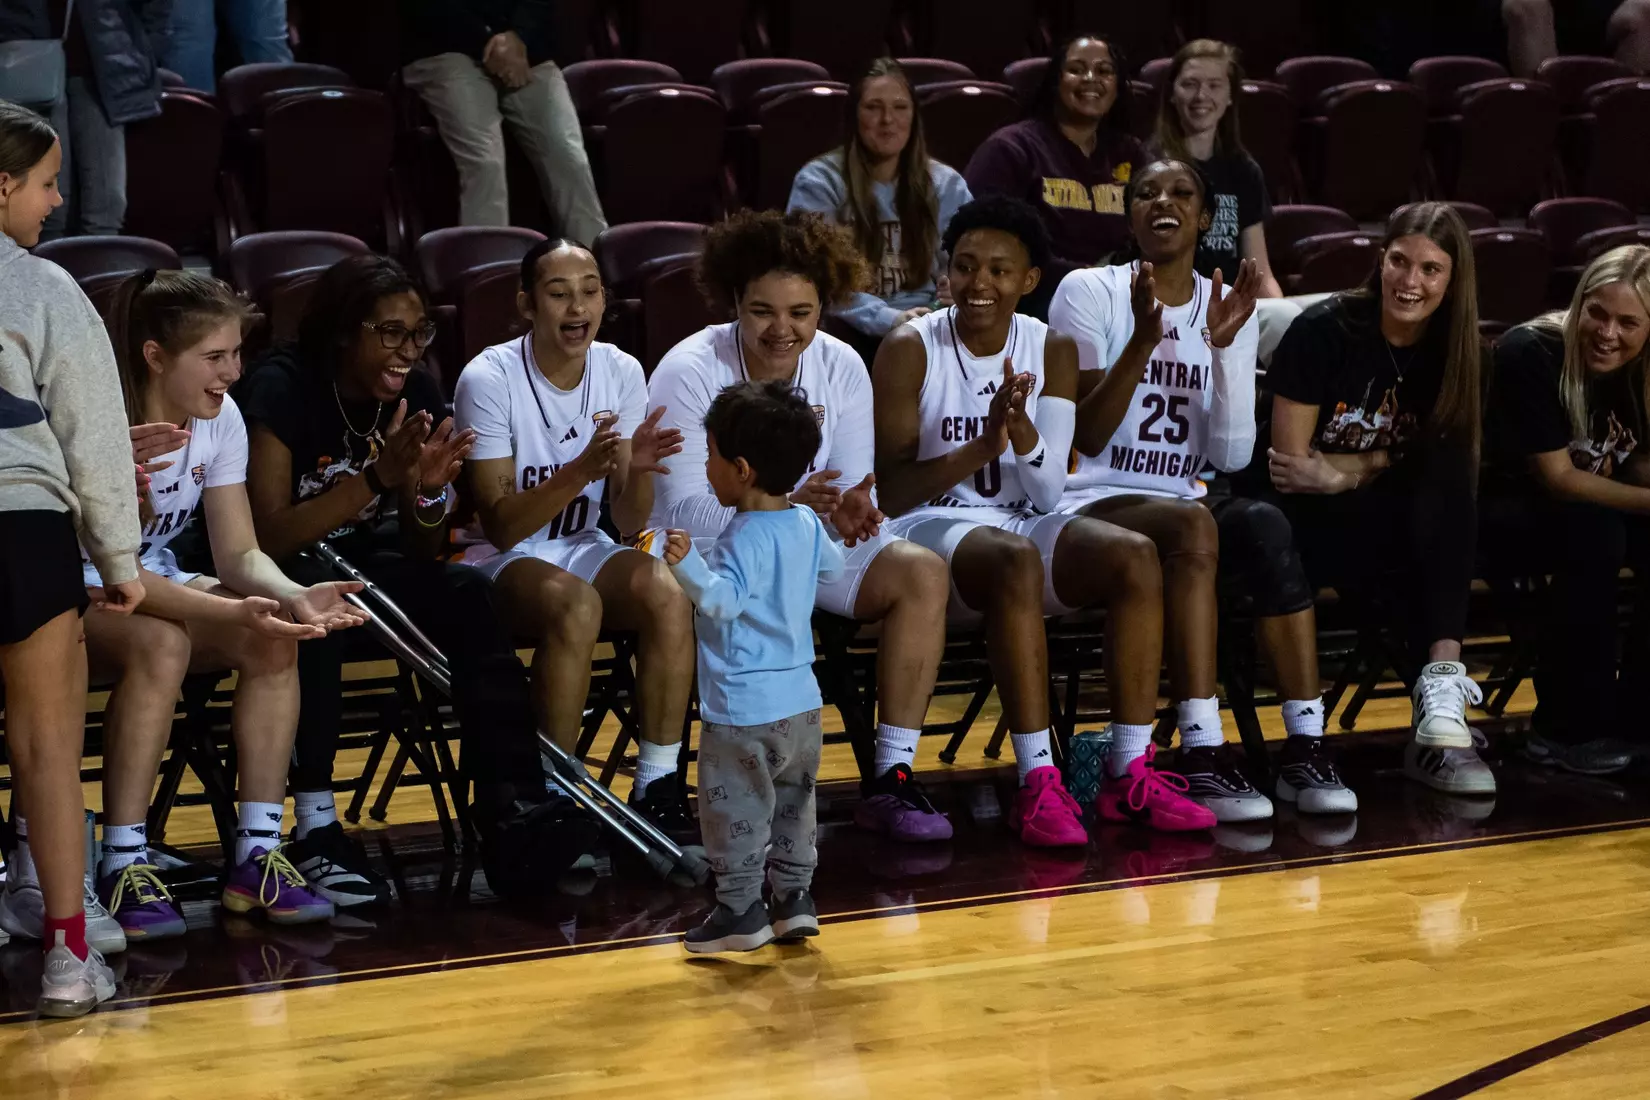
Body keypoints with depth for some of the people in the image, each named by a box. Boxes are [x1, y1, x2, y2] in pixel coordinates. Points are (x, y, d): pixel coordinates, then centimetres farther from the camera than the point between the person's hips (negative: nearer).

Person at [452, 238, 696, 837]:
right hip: (499, 558, -4)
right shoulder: (489, 378, -15)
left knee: (668, 595, -27)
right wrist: (583, 468, -31)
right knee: (576, 606, -36)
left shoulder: (621, 372, -2)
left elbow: (629, 524, -2)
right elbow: (500, 525, -18)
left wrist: (639, 467, -24)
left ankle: (657, 788, -17)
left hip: (581, 547, 4)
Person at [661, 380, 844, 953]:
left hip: (743, 707, -8)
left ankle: (740, 909, 4)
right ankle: (794, 896, 24)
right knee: (793, 800, 19)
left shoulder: (746, 538, -20)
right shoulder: (806, 523, 4)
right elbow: (831, 567, 24)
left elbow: (723, 599, -32)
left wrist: (688, 564, -47)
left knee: (734, 808, 1)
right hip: (800, 698, 8)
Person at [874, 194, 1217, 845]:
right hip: (929, 529, -5)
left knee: (1135, 556, -23)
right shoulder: (910, 350, -8)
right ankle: (1038, 784, -37)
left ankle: (1132, 776, -21)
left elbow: (1048, 493, -2)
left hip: (1020, 521, 5)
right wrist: (980, 448, -27)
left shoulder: (1052, 351, 5)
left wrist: (1022, 429, -23)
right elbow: (891, 494, -14)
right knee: (1017, 560, -37)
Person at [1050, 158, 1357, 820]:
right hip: (1096, 506, -4)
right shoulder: (1089, 293, -1)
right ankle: (1202, 755, -39)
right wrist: (1142, 342, -21)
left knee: (1266, 524, -30)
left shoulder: (1227, 307, 10)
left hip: (1189, 503, 4)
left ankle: (1306, 747, -30)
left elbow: (1232, 457, 0)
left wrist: (1223, 349, -11)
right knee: (1193, 524, -36)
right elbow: (1087, 437, -10)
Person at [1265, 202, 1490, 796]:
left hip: (1405, 534, 4)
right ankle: (1435, 687, -34)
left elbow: (1446, 474, 0)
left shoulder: (1453, 352, 2)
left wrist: (1345, 472, -13)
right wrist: (1388, 465, -14)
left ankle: (1441, 702, -39)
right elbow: (1288, 464, -9)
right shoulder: (1324, 330, -9)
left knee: (1450, 486, -28)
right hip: (1302, 525, -4)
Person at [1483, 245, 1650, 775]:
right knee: (1593, 532, -35)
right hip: (1508, 507, -6)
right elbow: (1557, 478, -23)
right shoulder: (1530, 353, -23)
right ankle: (1568, 730, -22)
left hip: (1598, 503, 6)